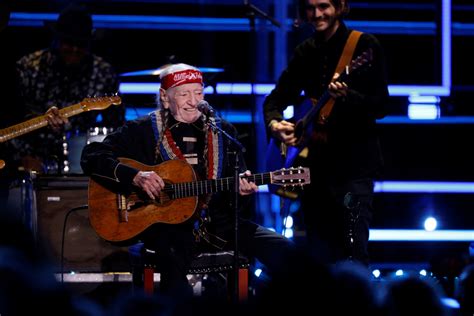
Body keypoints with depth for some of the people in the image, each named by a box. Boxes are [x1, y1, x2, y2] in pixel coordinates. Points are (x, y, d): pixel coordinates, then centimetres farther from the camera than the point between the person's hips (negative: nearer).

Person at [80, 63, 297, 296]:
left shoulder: (223, 131, 14)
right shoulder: (143, 130, 4)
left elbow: (238, 177, 17)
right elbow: (91, 157, -1)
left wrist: (242, 188, -9)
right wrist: (135, 176, -16)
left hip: (218, 223, 3)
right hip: (168, 225, -3)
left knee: (284, 250, -18)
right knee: (174, 254, -40)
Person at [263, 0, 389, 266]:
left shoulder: (365, 46, -6)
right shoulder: (305, 52, 12)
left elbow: (380, 106, -11)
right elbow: (276, 98, 17)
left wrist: (346, 96, -30)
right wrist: (274, 123, -5)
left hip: (353, 163, -6)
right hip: (315, 164, 6)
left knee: (354, 252, -13)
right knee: (321, 256, 8)